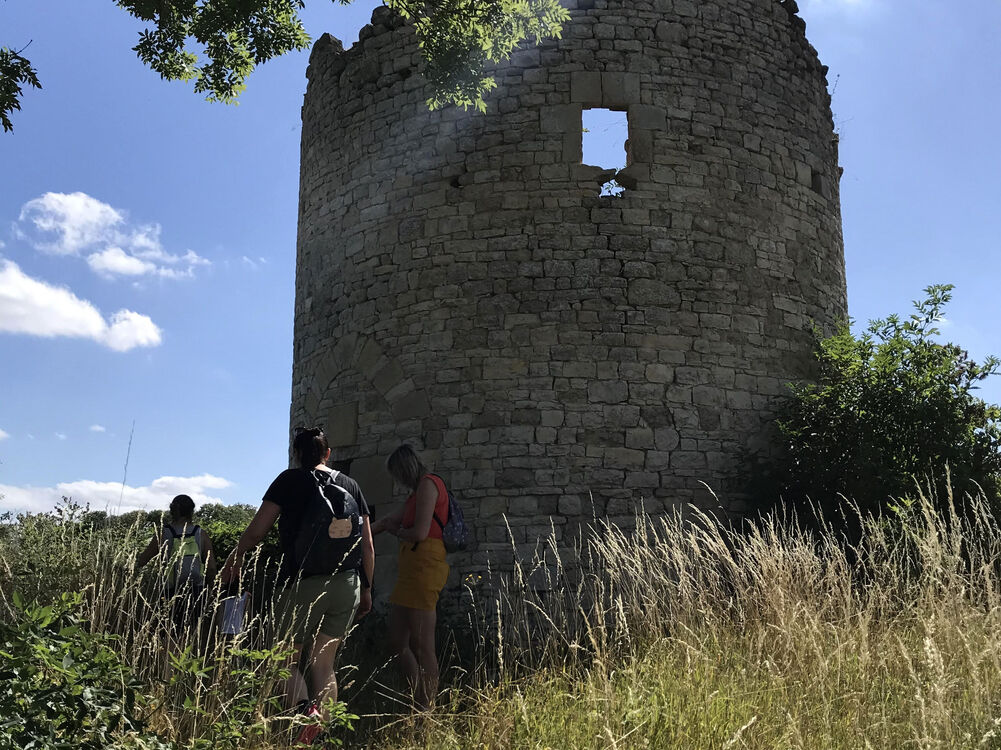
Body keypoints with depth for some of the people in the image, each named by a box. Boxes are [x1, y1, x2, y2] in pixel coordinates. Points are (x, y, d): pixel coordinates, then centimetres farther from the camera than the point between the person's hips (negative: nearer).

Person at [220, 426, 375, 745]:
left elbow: (256, 530, -4)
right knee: (323, 661, 12)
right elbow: (368, 546, 11)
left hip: (305, 584, -4)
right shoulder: (351, 485, 11)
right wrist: (366, 590, 20)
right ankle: (320, 714, -12)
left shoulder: (290, 480, -1)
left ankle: (297, 703, -21)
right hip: (348, 584, 4)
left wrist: (233, 560, 14)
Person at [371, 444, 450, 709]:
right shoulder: (418, 490, 24)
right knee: (398, 640, 9)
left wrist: (395, 530, 4)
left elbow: (420, 532, -16)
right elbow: (390, 519, 34)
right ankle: (419, 706, 12)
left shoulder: (428, 484, -7)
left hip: (424, 565, -10)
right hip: (411, 568, 10)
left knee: (422, 647, -9)